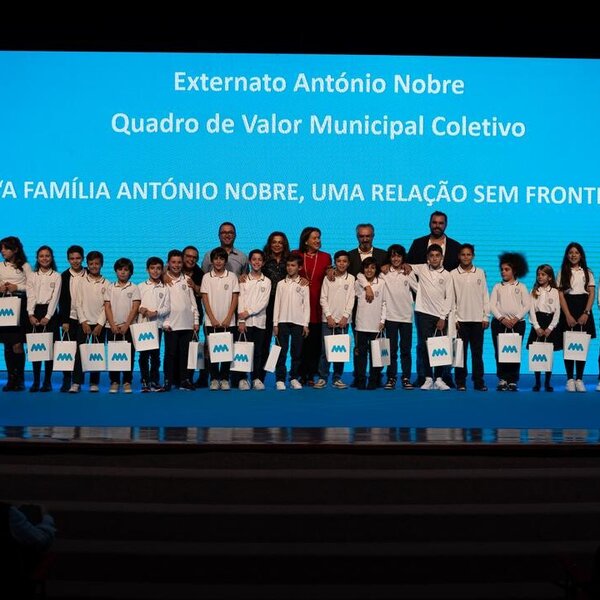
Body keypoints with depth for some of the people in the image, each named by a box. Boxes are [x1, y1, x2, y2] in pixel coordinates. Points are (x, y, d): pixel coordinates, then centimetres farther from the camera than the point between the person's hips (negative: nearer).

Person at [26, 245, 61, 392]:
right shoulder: (33, 276, 11)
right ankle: (36, 381, 5)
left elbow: (55, 297, -4)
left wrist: (47, 317, -13)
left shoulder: (56, 276, 4)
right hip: (35, 313, 2)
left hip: (50, 313, -2)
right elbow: (30, 296, 4)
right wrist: (31, 314, -10)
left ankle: (47, 382, 4)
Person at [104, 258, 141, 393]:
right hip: (112, 327, 1)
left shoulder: (134, 288, 3)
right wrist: (113, 325, -7)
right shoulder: (110, 288, 8)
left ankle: (127, 382, 6)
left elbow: (135, 308, -3)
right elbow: (107, 307, 4)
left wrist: (126, 325, -11)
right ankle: (114, 382, 8)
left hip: (128, 327, -1)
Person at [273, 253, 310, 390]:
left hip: (298, 322, 0)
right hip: (283, 321, 0)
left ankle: (294, 378, 11)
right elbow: (277, 304, 6)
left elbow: (306, 305, 4)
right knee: (282, 351, -2)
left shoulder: (303, 285, 5)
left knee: (296, 352, 3)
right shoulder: (281, 284, 8)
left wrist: (306, 324, -2)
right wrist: (275, 323, 0)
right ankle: (280, 379, 1)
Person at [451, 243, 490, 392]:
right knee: (461, 352, 0)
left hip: (477, 319, 1)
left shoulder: (480, 273, 7)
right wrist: (453, 318, -4)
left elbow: (485, 296, 7)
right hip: (460, 319, -1)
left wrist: (486, 317, 3)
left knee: (477, 352, 3)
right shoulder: (453, 274, 3)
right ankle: (461, 382, 6)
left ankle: (478, 382, 8)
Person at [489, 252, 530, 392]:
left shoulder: (521, 287, 8)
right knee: (499, 352, -1)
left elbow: (527, 305, 1)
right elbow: (492, 305, 2)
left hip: (517, 323, -1)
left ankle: (513, 381, 3)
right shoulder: (497, 287, 11)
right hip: (499, 322, 1)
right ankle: (502, 380, 6)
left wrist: (516, 319, -11)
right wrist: (502, 319, -11)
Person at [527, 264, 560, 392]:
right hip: (538, 324, 1)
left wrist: (550, 328, -10)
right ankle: (537, 382, 7)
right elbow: (532, 310, 0)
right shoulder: (534, 291, 7)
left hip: (550, 324, -1)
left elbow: (557, 312, -1)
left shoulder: (554, 292, 3)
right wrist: (537, 327, -10)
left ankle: (547, 383, 9)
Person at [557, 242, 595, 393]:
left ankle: (579, 379, 2)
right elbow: (560, 294, -1)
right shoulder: (563, 272, 7)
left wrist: (586, 313, -10)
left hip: (583, 310, 1)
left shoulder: (587, 272, 10)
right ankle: (570, 379, 1)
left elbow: (591, 294, 4)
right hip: (567, 310, -1)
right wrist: (568, 315, -10)